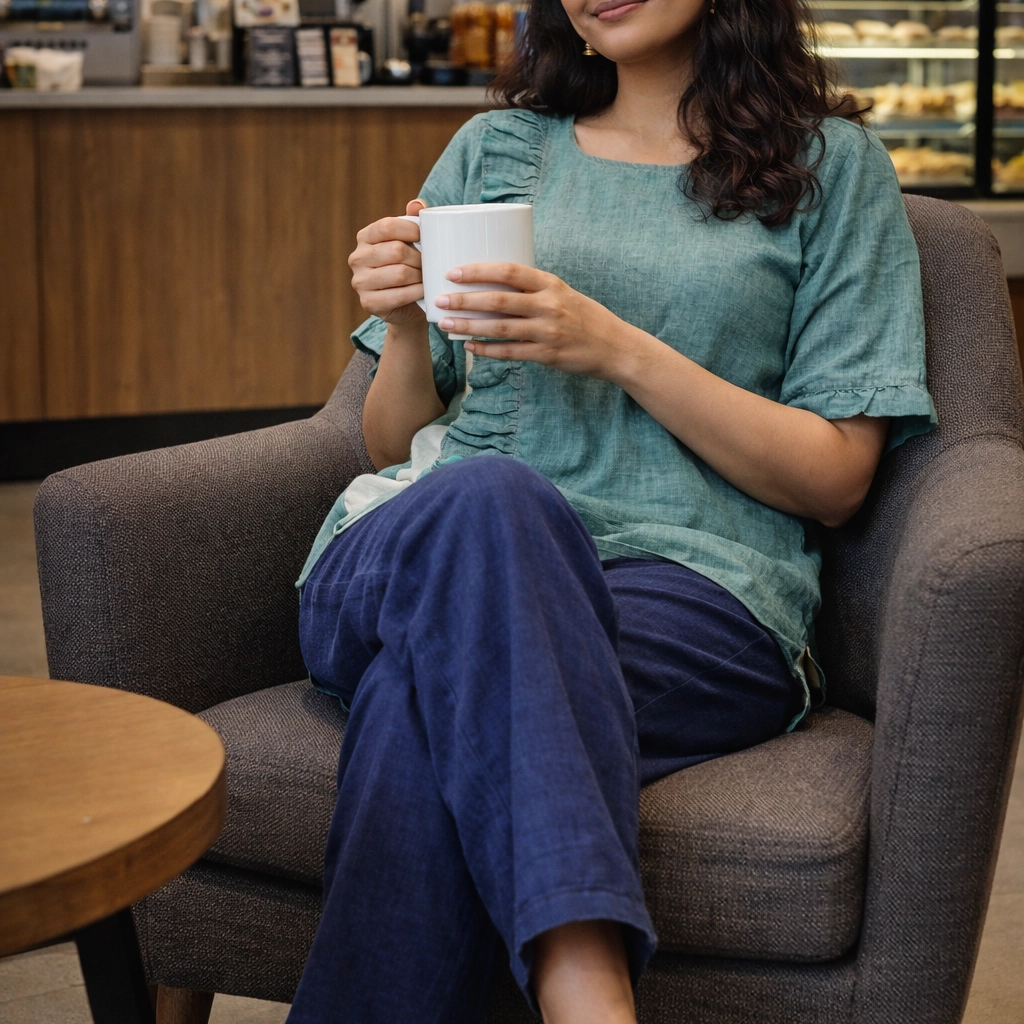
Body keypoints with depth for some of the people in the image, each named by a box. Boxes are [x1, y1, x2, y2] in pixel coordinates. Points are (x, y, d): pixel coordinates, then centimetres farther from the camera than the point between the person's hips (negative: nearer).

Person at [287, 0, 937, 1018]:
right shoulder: (493, 149, 23)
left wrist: (622, 351, -7)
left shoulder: (831, 166, 15)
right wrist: (405, 326, 0)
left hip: (689, 587, -2)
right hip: (414, 556, 2)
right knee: (486, 496, -36)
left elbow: (836, 478, 5)